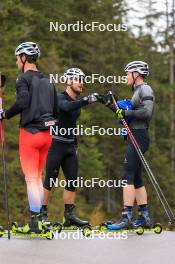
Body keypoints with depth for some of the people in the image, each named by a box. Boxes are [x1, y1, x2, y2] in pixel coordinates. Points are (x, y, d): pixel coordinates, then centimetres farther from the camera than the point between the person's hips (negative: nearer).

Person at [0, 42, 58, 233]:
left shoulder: (24, 78, -7)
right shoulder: (47, 81, 15)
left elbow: (22, 102, -22)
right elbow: (56, 110, 15)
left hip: (30, 132, -7)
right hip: (46, 133, 7)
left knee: (31, 178, -5)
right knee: (38, 177, 15)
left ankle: (34, 223, -9)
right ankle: (39, 219, 14)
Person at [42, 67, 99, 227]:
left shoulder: (77, 101, 13)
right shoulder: (60, 98, -11)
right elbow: (68, 107, -35)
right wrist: (87, 100, -44)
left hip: (70, 146, 8)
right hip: (56, 143, -8)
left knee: (72, 181, 2)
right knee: (50, 180, -6)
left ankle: (69, 215, 3)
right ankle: (42, 213, 1)